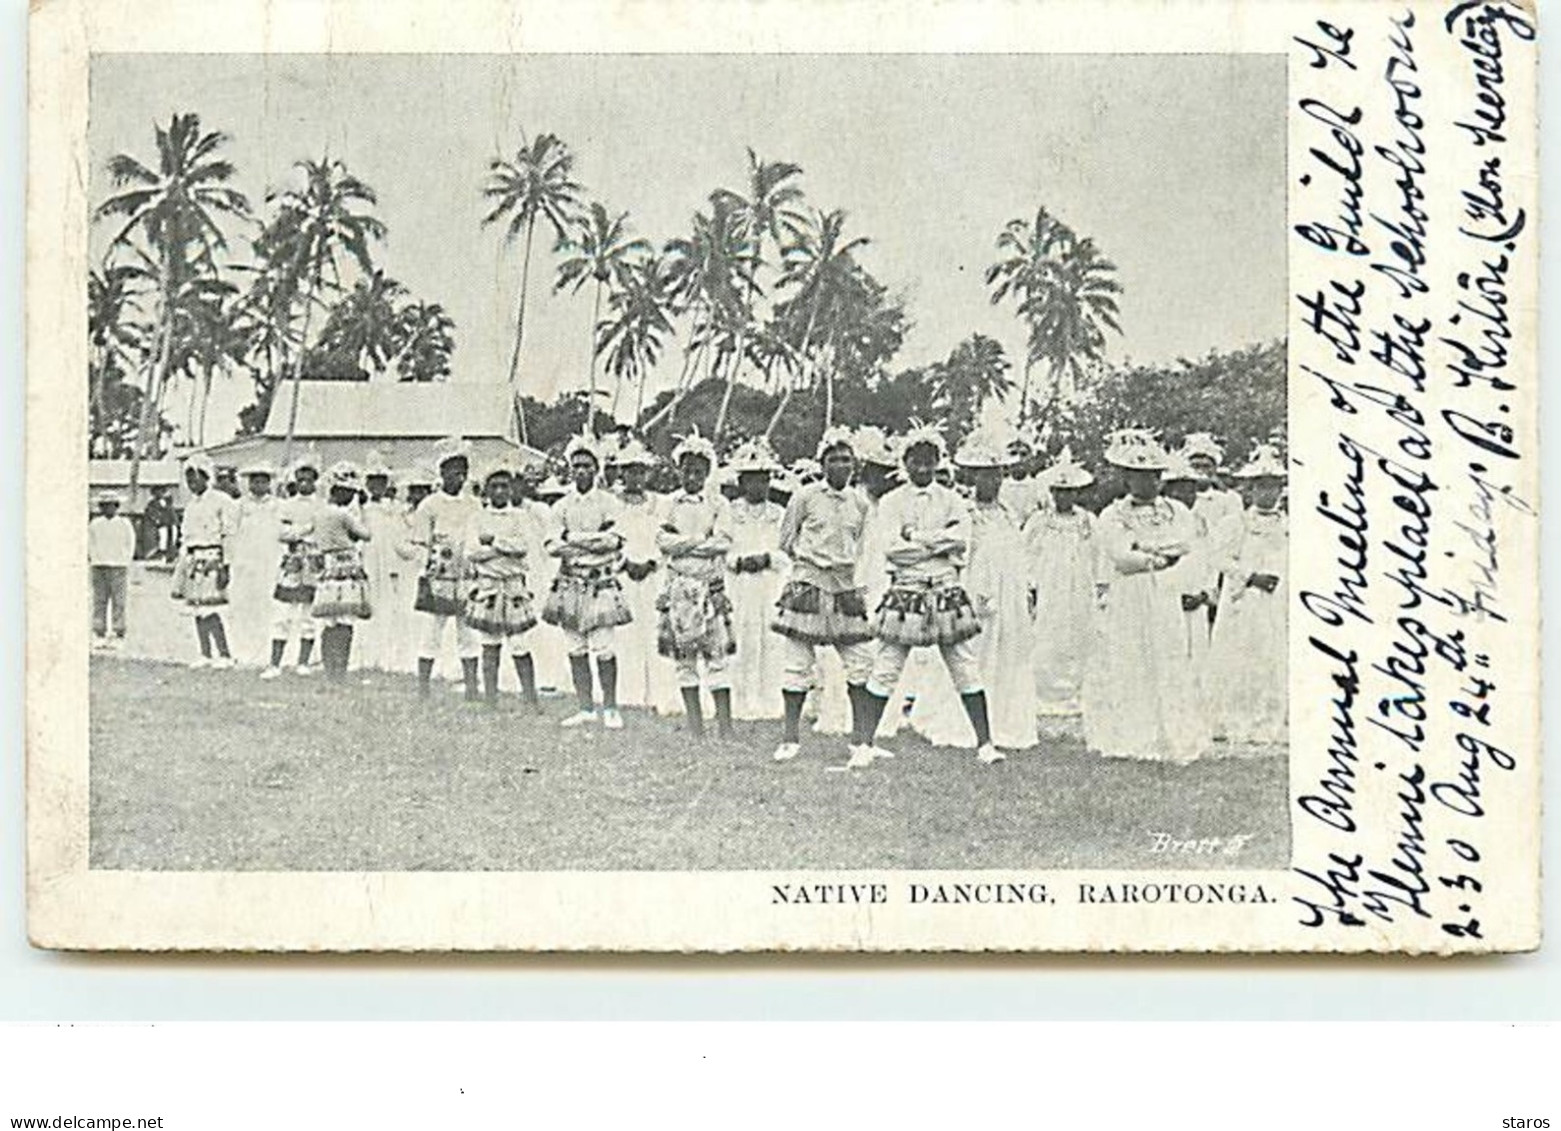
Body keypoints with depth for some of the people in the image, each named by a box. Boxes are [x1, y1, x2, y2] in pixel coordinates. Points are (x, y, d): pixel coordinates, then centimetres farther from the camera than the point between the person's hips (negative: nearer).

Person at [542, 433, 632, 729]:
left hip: (601, 584, -4)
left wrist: (572, 537, -9)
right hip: (569, 582, 4)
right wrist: (592, 541, -11)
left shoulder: (609, 502, 1)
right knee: (576, 650, 5)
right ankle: (586, 709, 12)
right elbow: (552, 545, 1)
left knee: (603, 649, -7)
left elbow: (613, 540, -12)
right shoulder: (562, 505, 11)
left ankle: (610, 709, 2)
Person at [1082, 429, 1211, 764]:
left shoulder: (1175, 511, 12)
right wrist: (1158, 558, -10)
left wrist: (1142, 546, -11)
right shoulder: (1112, 516, 2)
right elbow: (1120, 557, -11)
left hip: (1164, 599, 2)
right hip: (1126, 602, -2)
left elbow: (1186, 540, -7)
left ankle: (1171, 738, 1)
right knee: (1126, 667, -4)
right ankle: (1127, 739, 0)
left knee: (1168, 665, -1)